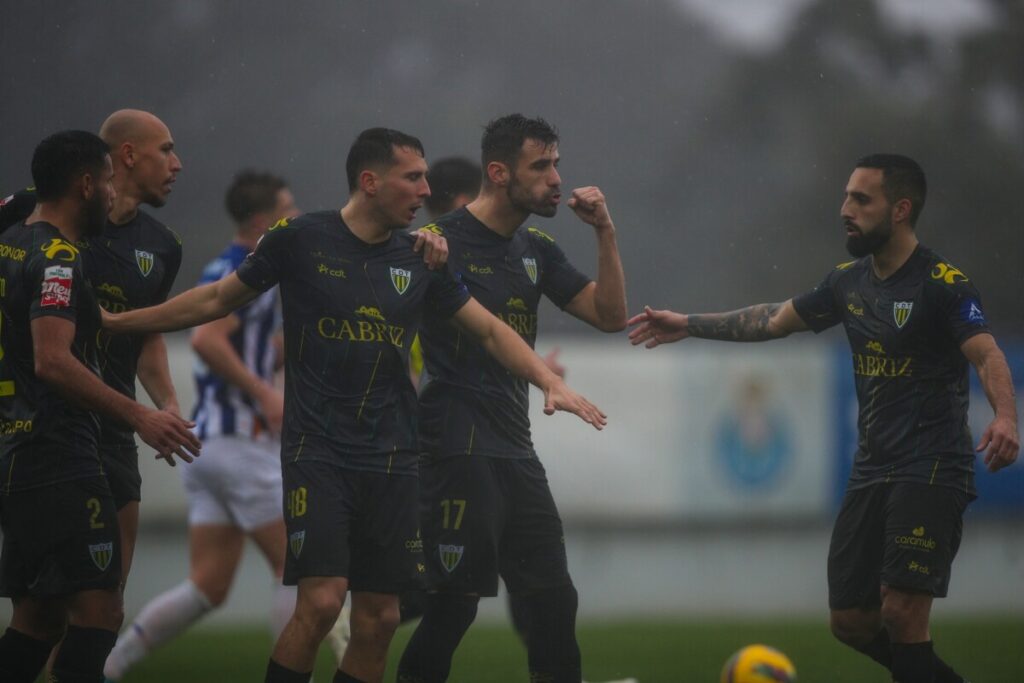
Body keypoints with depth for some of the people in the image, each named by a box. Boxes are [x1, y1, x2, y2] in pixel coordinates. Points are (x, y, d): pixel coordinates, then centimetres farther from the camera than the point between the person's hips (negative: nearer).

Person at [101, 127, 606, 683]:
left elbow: (489, 329, 13)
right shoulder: (300, 240, -3)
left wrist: (549, 381, -2)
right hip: (317, 450, -4)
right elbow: (217, 300, 8)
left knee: (378, 618, 3)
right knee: (322, 600, -18)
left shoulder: (421, 259, 7)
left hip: (392, 463, 4)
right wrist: (115, 321, 8)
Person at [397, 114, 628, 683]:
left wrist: (605, 233, 0)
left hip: (516, 453, 8)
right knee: (456, 602, -7)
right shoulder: (443, 242, -9)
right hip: (460, 454, -8)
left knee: (554, 600, 9)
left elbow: (610, 316, 10)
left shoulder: (537, 251, 13)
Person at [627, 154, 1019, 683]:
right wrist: (689, 325, 22)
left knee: (901, 612, -18)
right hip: (872, 470, 8)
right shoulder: (850, 282, 11)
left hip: (931, 470, -8)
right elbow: (773, 320, 23)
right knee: (851, 622, 5)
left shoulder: (943, 283, -12)